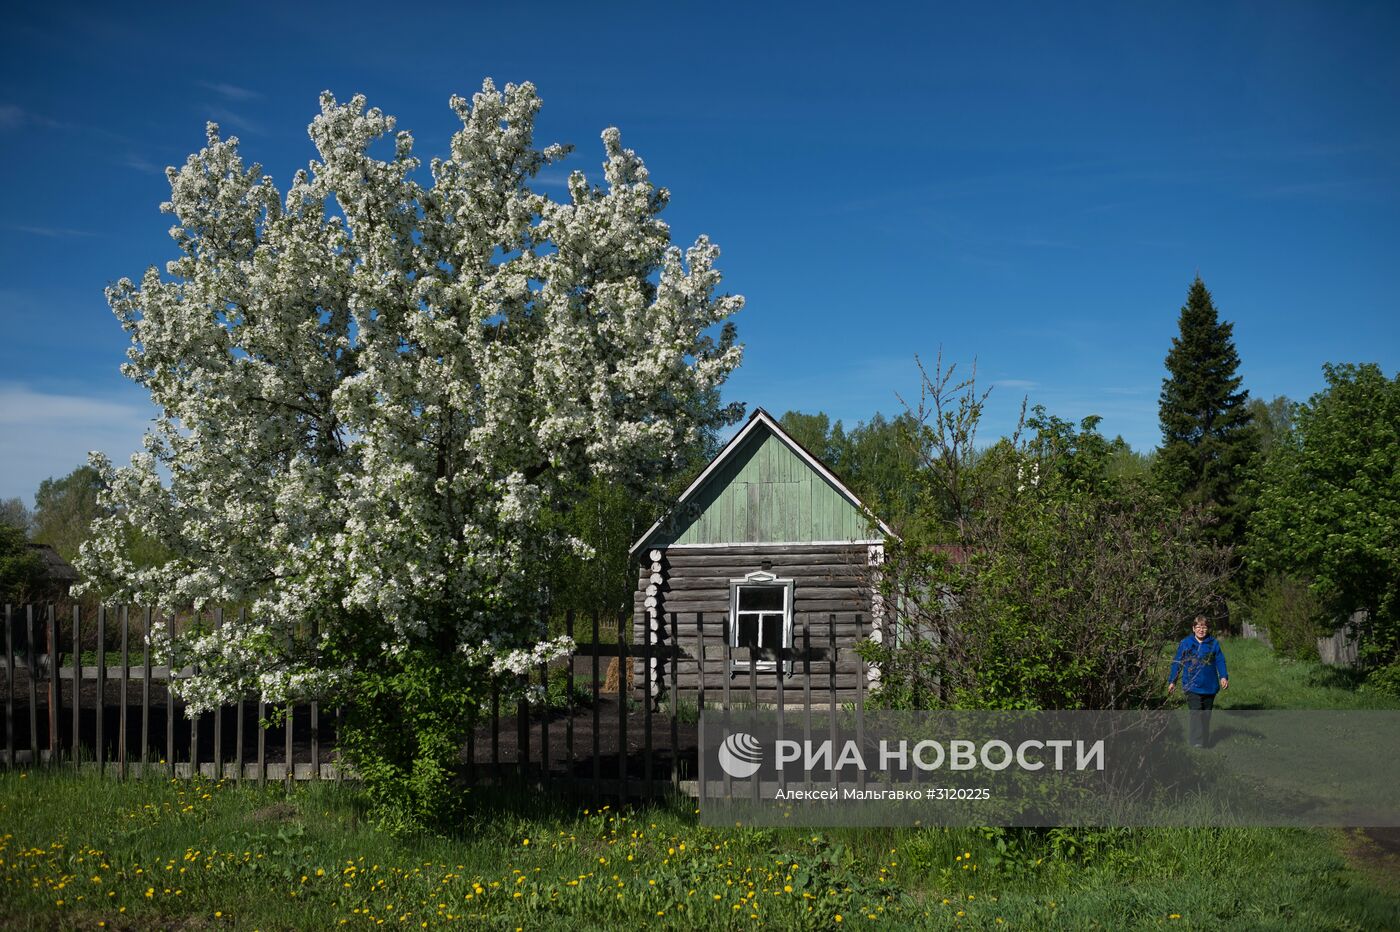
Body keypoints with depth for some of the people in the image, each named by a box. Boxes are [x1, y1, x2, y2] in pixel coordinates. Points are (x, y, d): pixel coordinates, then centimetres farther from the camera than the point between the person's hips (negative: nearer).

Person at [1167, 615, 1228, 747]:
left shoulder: (1213, 644, 3)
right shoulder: (1185, 643, 0)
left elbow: (1220, 661, 4)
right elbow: (1177, 662, 5)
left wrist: (1223, 677, -12)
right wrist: (1172, 681, 5)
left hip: (1210, 686, 2)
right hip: (1192, 686, -2)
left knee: (1206, 714, 12)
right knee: (1196, 713, -15)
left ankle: (1205, 741, 24)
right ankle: (1197, 742, -19)